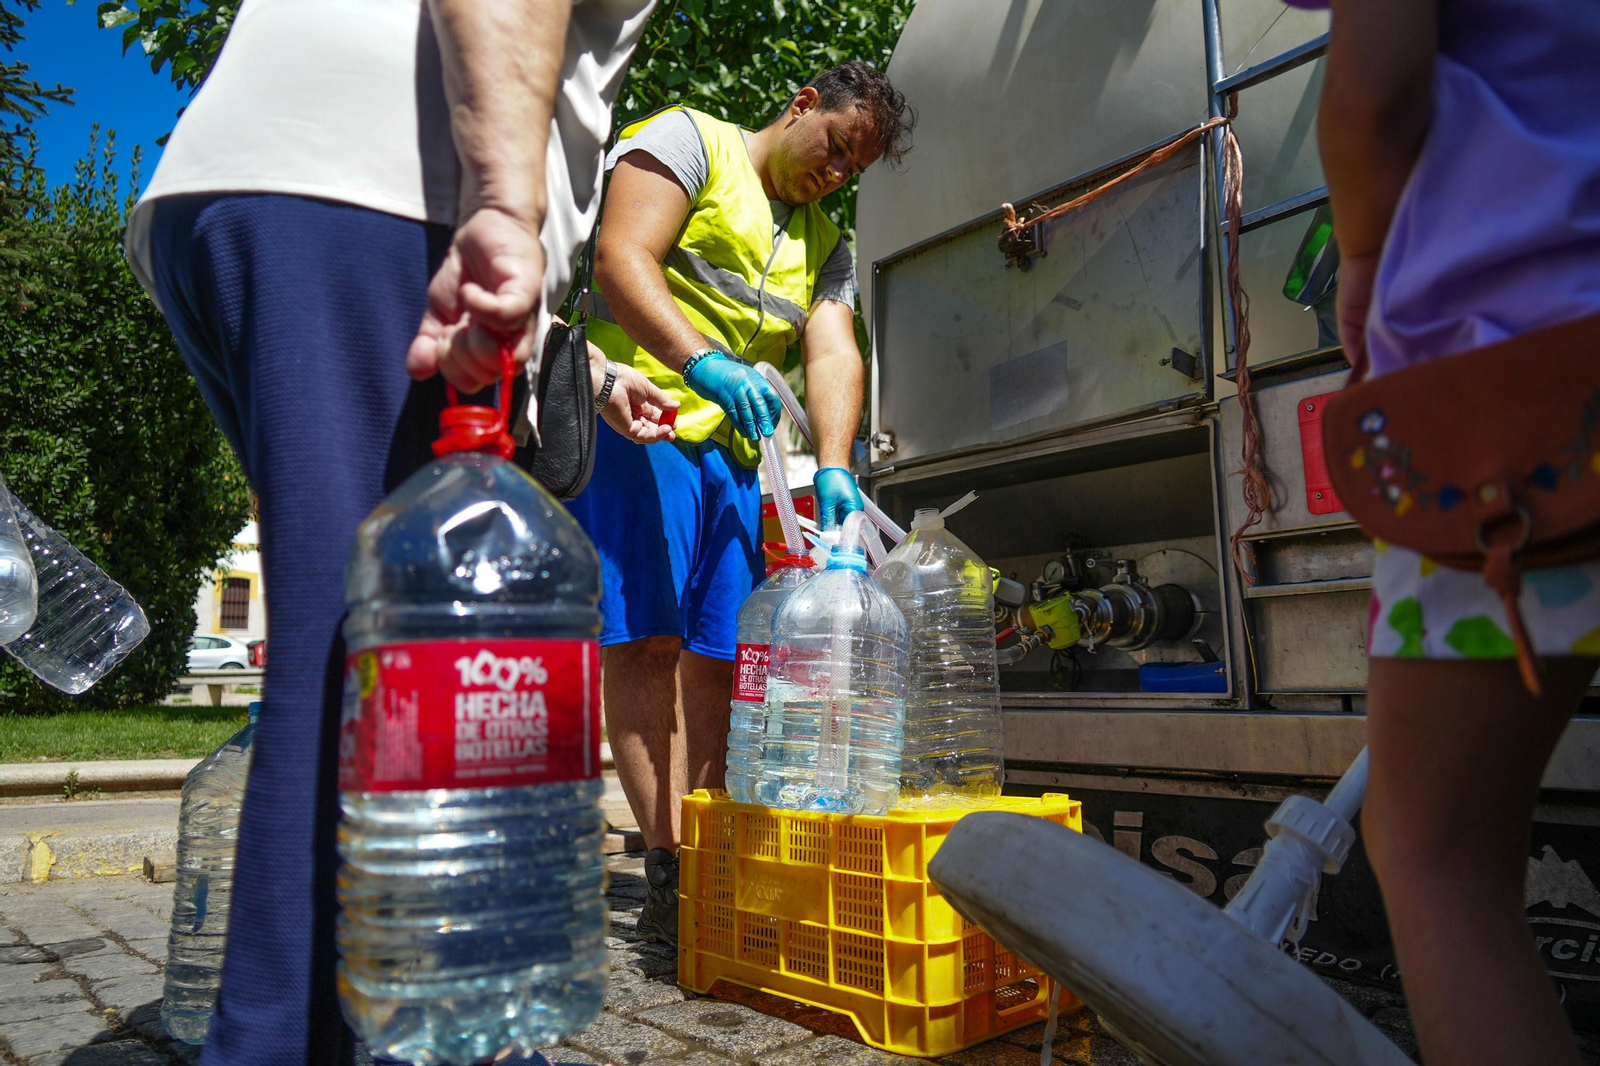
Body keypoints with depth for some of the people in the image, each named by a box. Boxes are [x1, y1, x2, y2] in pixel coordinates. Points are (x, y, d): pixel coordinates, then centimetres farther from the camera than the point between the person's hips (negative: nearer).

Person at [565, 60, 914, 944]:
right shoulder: (689, 140, 6)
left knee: (716, 656, 1)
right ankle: (666, 872, -10)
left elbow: (834, 355, 6)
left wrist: (832, 471, -13)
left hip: (735, 446, 7)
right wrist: (704, 364, -27)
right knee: (646, 637, -13)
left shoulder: (825, 246, 23)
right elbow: (622, 261, -10)